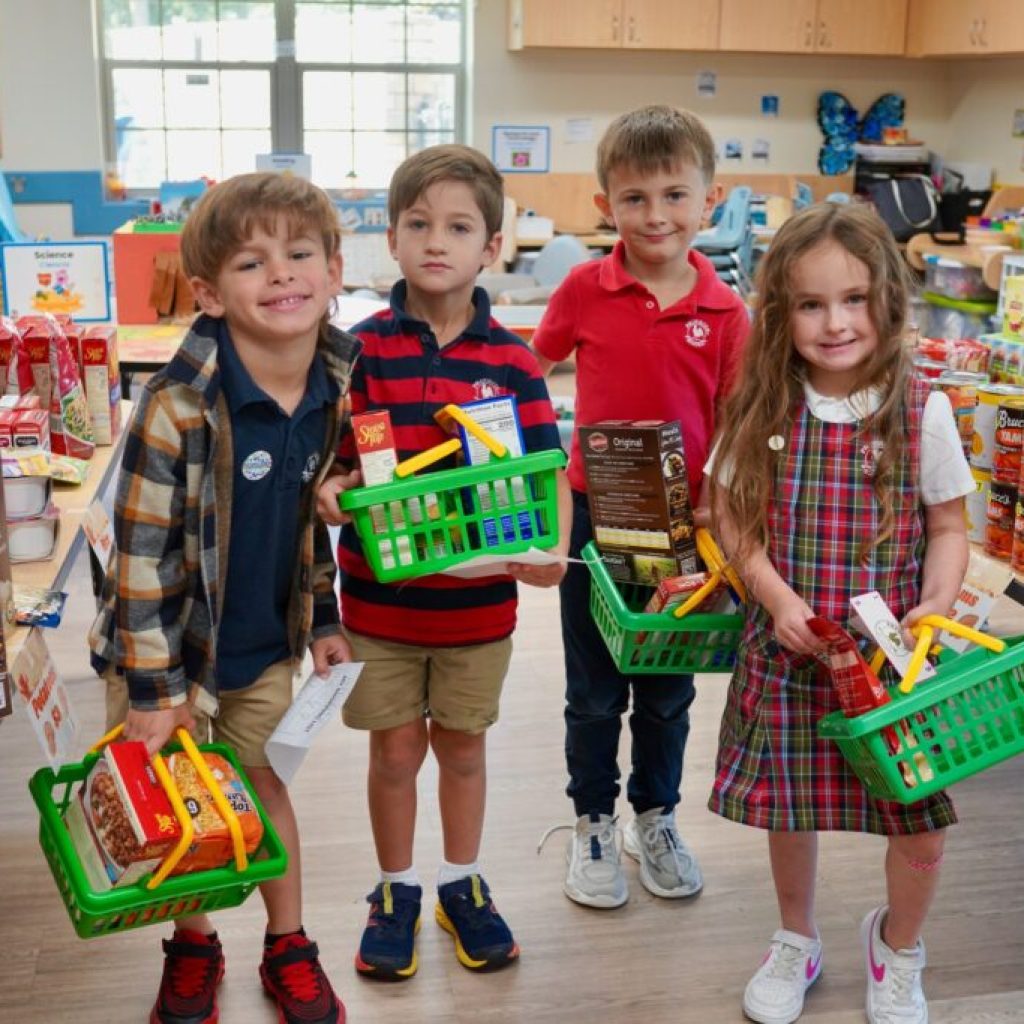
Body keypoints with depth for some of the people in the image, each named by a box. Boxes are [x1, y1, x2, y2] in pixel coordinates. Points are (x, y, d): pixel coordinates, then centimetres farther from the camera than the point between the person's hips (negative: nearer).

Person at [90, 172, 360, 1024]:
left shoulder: (338, 388, -9)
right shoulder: (179, 406, -27)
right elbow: (141, 551, -21)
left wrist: (323, 621, 8)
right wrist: (152, 688, -18)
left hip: (269, 648, 4)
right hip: (177, 644, -4)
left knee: (260, 781, 19)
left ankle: (289, 945, 36)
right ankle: (192, 947, 36)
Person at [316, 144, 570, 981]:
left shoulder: (511, 360, -5)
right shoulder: (362, 350, -7)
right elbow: (332, 458, -4)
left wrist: (551, 548, -23)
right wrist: (330, 492, -26)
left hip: (479, 594, 1)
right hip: (380, 592, -1)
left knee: (463, 746, 17)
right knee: (396, 748, 11)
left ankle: (464, 886, 37)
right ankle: (397, 891, 33)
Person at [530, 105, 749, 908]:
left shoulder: (726, 311, -7)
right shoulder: (585, 289, -7)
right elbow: (529, 373, 5)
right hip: (595, 512, -1)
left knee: (669, 687, 16)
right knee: (596, 687, 13)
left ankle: (655, 818, 37)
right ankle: (593, 825, 32)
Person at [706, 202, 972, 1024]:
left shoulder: (922, 412, -8)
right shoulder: (764, 409, -5)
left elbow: (948, 527, -1)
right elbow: (734, 516, 0)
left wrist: (938, 603, -17)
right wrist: (777, 597, -13)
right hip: (787, 647, 1)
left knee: (921, 825, 4)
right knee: (787, 807, 14)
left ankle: (897, 951, 36)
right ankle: (796, 942, 43)